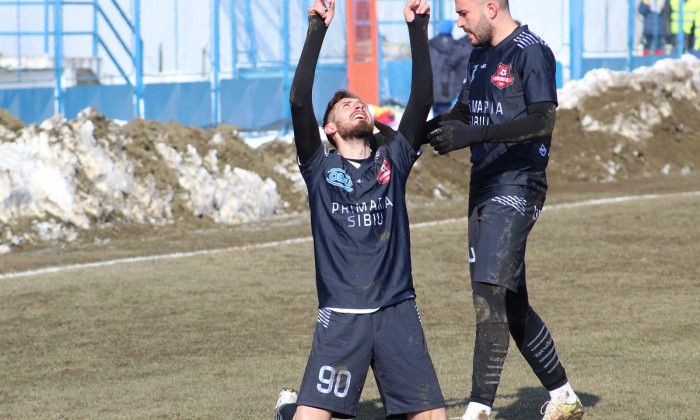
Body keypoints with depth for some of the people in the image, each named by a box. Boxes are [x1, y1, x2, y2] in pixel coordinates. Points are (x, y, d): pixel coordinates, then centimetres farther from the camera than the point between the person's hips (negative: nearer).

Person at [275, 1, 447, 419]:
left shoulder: (392, 160, 11)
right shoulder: (320, 167, 5)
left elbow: (422, 100, 2)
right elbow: (299, 101, -7)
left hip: (397, 311, 2)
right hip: (341, 318, -2)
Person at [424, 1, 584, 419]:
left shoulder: (531, 52, -10)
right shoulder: (481, 55, 17)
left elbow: (543, 121, -20)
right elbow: (462, 113, 24)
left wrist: (475, 135, -28)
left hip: (517, 187, -9)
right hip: (484, 188, 9)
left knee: (490, 294, -18)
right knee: (511, 305, 11)